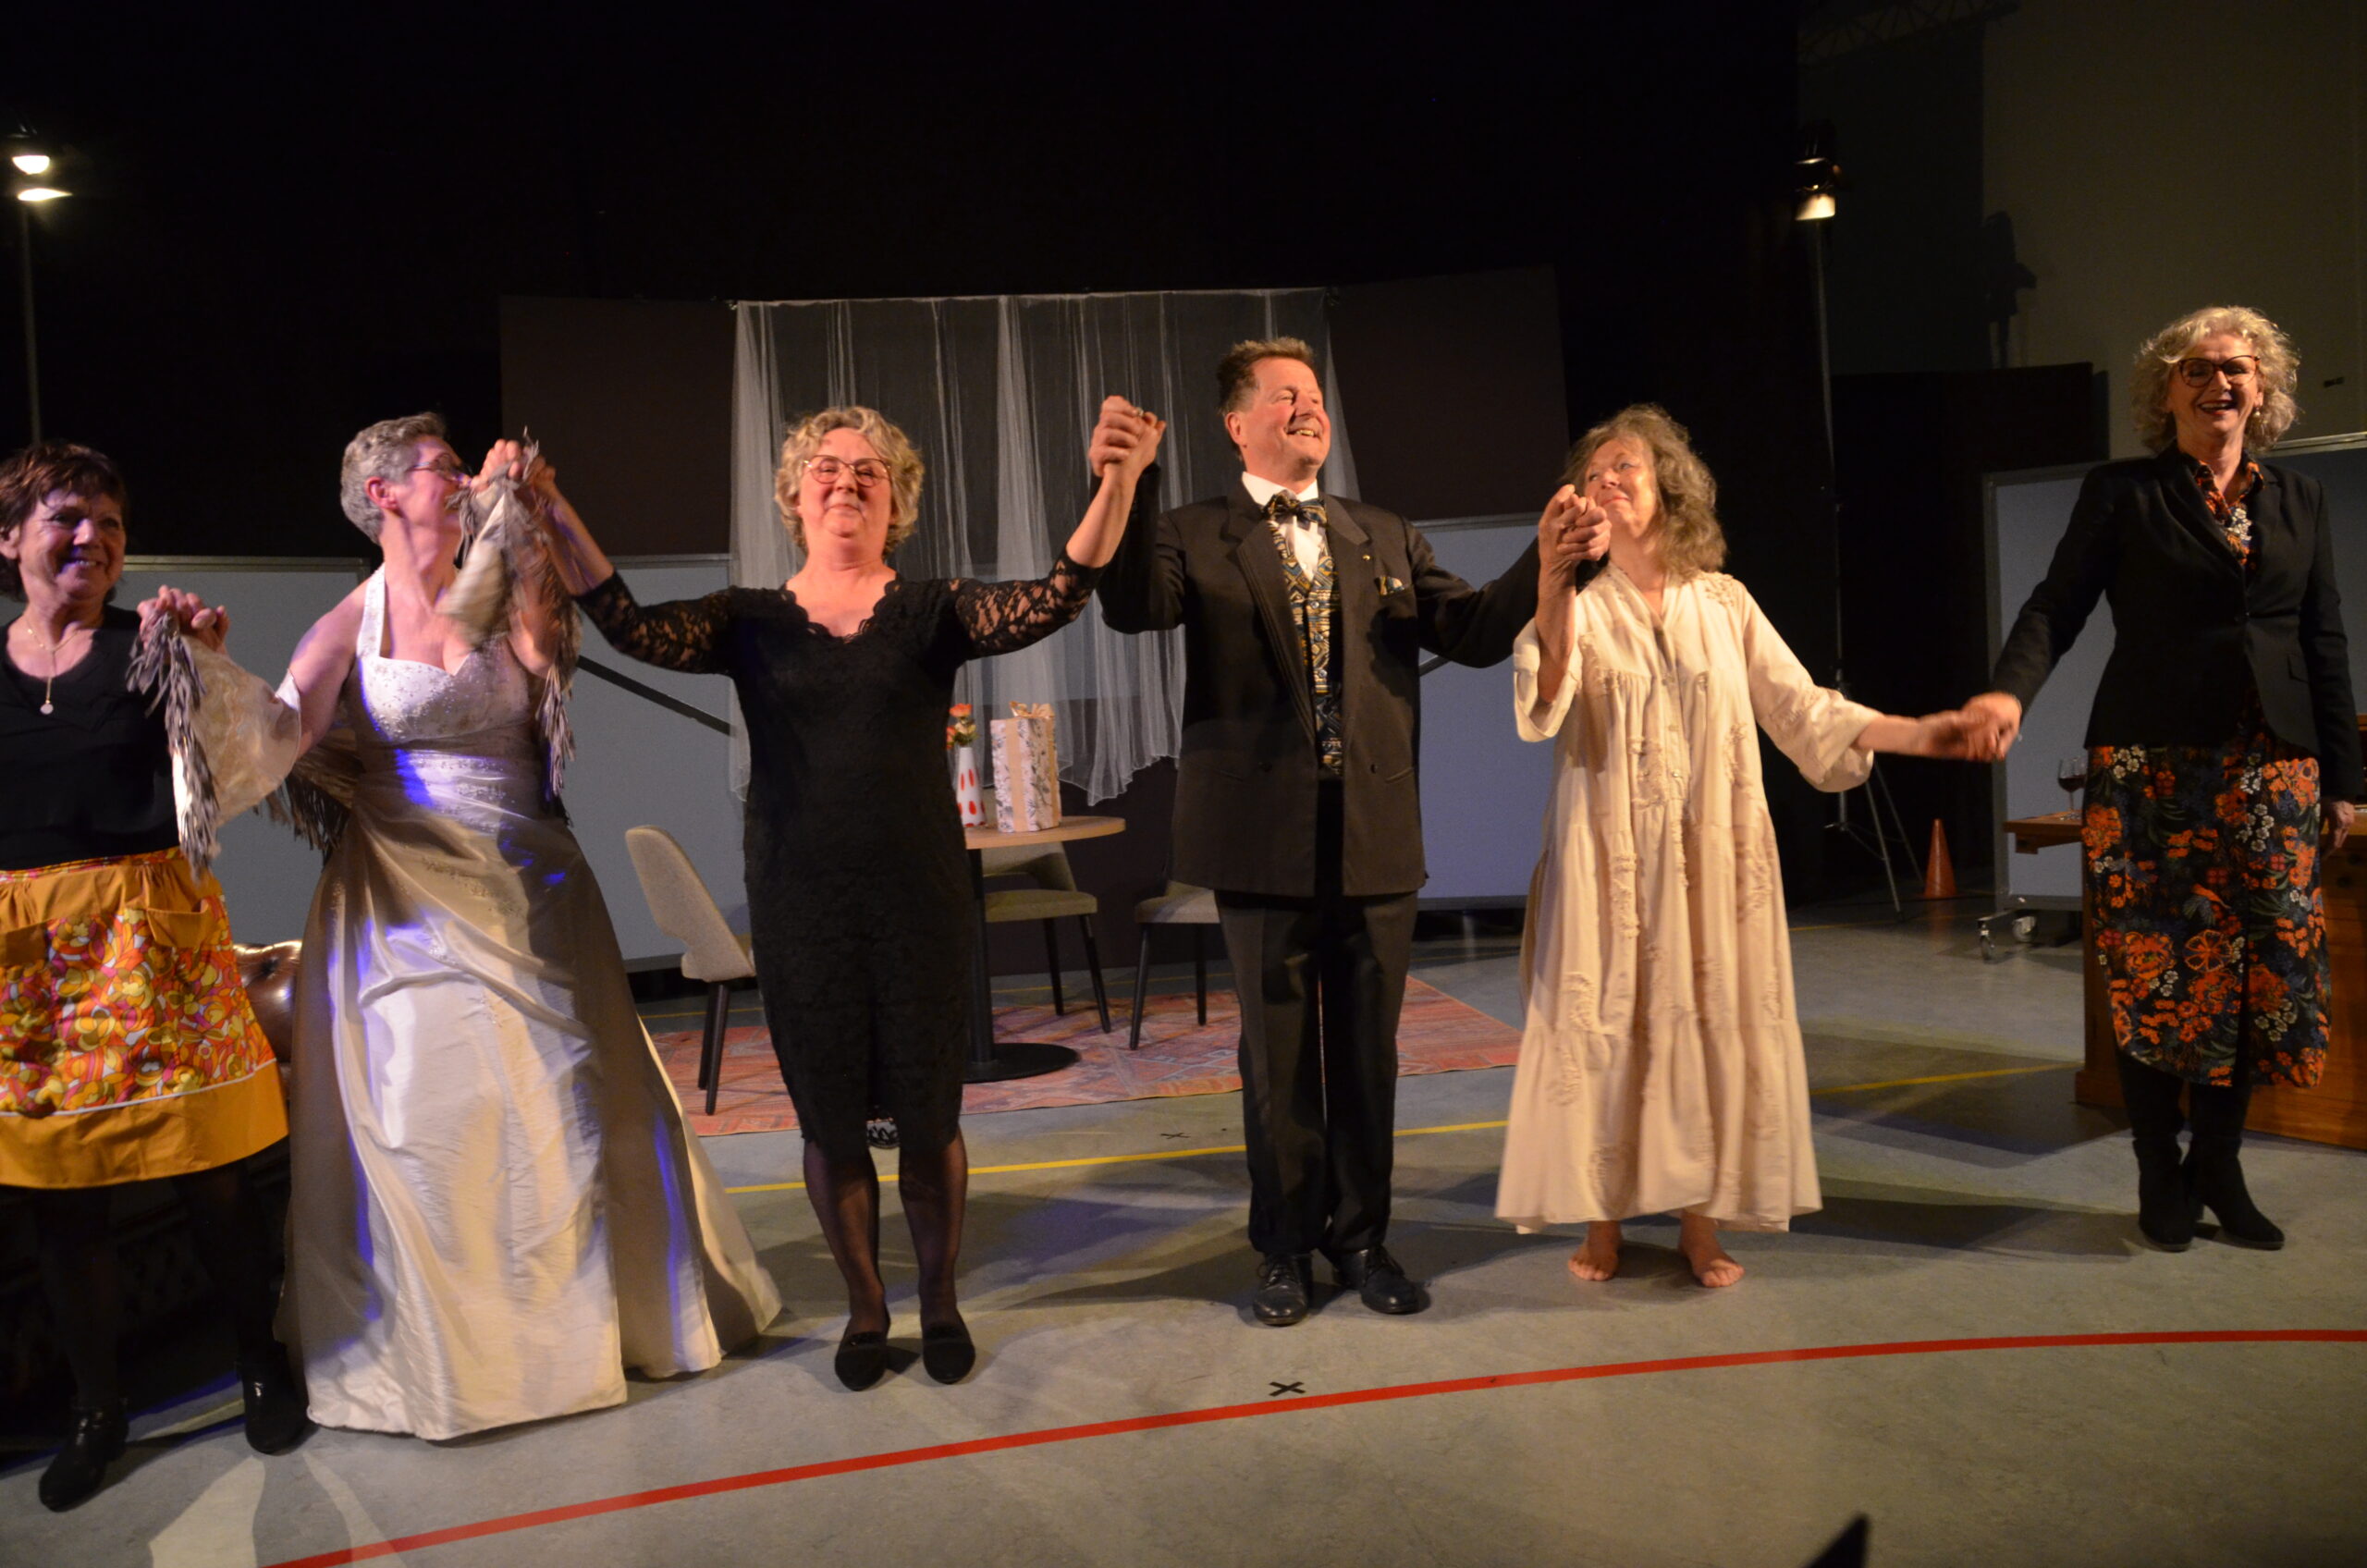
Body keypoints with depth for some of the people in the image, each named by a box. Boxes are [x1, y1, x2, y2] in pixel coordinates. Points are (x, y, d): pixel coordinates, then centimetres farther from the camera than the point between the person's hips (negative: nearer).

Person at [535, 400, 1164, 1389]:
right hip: (799, 909, 1)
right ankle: (865, 1308, 33)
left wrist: (1118, 482, -29)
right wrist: (553, 517, -23)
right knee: (829, 1121, 11)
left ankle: (941, 1301, 32)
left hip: (919, 903, -1)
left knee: (928, 1117, 8)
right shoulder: (751, 623, 5)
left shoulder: (933, 611, 1)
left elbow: (1055, 599, -15)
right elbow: (633, 629, -11)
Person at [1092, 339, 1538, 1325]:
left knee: (1367, 1051, 13)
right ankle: (1287, 1247, 27)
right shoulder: (1197, 538, 0)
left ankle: (1361, 1237, 30)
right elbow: (1133, 608, -20)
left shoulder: (1386, 539, 12)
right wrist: (1119, 490, -35)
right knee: (1279, 1057, 9)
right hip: (1265, 838, -3)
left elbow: (1475, 633, 6)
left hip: (1376, 836, 3)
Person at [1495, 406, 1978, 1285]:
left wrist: (1914, 735, -7)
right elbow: (1543, 705, -19)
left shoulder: (1724, 602, 8)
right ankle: (1601, 1218, 13)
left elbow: (1801, 708, 5)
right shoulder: (1580, 606, 2)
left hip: (1713, 856, 2)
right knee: (1606, 1024, 1)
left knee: (1711, 1023, 5)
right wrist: (1552, 582, -33)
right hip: (1609, 859, -1)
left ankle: (1701, 1219, 17)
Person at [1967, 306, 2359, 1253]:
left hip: (2274, 771, 4)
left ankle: (2219, 1165, 17)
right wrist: (2012, 689, -25)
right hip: (2154, 765, -3)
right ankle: (2160, 1174, 12)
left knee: (2264, 965, 3)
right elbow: (2058, 605, -6)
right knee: (2156, 968, -2)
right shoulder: (2123, 495, 4)